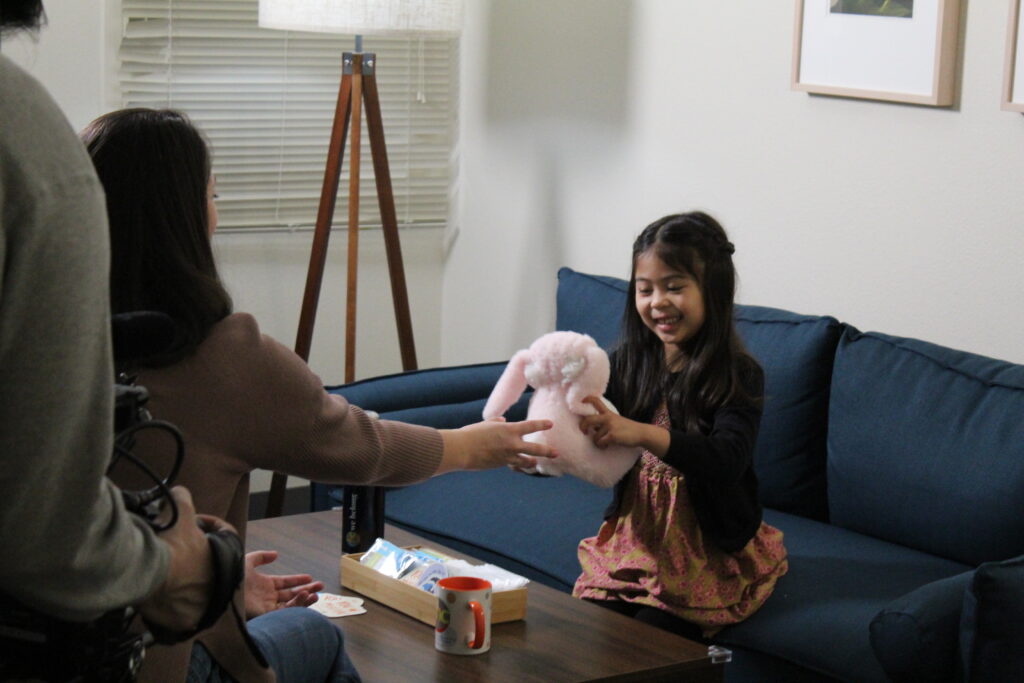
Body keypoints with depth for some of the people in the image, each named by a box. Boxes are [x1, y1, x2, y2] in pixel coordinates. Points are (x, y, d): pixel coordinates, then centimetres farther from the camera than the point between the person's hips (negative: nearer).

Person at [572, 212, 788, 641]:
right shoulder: (627, 365, 3)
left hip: (711, 552, -4)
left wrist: (642, 433, -42)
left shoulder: (739, 376, -11)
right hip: (636, 537, 4)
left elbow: (727, 461, -27)